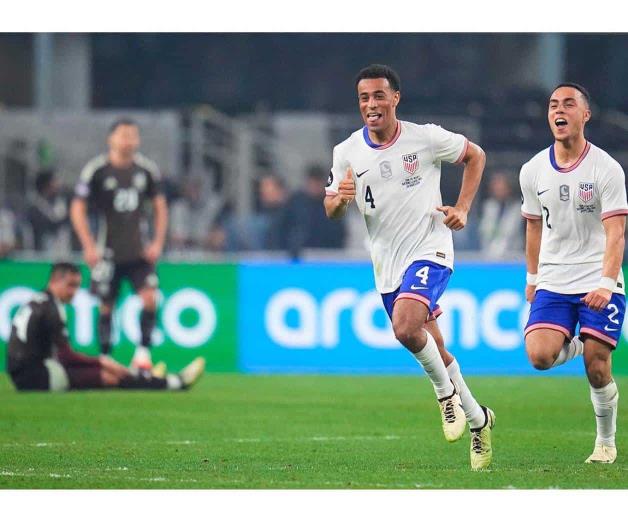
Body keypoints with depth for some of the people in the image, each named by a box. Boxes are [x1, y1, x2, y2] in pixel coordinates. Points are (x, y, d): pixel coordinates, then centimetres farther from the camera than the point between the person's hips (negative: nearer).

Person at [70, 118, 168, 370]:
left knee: (149, 297, -13)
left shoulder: (147, 169, 3)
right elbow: (78, 209, -5)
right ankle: (104, 357, 13)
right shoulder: (95, 169, -7)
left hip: (139, 251, 2)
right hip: (108, 252, -2)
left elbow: (160, 207, 12)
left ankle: (143, 352, -3)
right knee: (106, 305, 2)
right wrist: (89, 246, -11)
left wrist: (158, 242, 2)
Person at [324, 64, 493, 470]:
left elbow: (475, 156, 7)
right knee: (433, 352, 12)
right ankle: (477, 419, 30)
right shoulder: (347, 153, -1)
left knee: (406, 326, -29)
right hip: (387, 264, 4)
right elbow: (331, 212, 5)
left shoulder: (426, 138, -8)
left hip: (429, 250, -4)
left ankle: (447, 391, -4)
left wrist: (462, 209, -3)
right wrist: (340, 198, -19)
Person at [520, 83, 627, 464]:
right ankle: (574, 346, 17)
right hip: (552, 285, 3)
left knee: (597, 370, -8)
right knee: (539, 356, -18)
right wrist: (533, 277, 19)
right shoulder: (533, 171, 3)